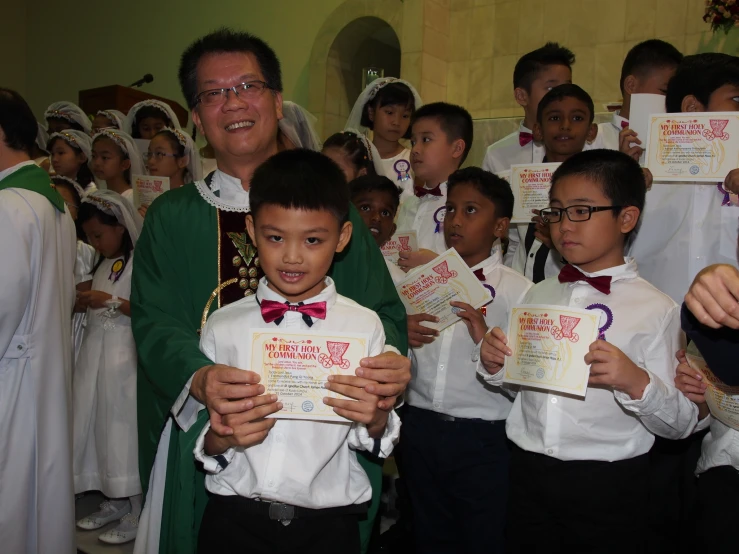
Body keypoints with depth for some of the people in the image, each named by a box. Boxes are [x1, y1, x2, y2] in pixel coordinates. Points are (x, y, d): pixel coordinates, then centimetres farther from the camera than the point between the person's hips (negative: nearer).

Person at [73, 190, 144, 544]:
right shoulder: (103, 263, 15)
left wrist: (113, 302, -21)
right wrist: (84, 301, 3)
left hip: (125, 357, -8)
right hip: (96, 352, 8)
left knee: (125, 427, -2)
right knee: (101, 425, 11)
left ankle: (136, 512, 11)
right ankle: (115, 502, 25)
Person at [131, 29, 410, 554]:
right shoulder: (173, 216, 3)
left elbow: (382, 308, 0)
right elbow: (155, 321, -6)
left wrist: (389, 360, -22)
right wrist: (200, 378, -27)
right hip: (208, 443, 0)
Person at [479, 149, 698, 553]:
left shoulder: (656, 310, -9)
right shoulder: (538, 295, 4)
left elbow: (680, 424, -9)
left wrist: (637, 383, -27)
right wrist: (494, 366, -6)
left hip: (609, 486, -4)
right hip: (528, 474, 4)